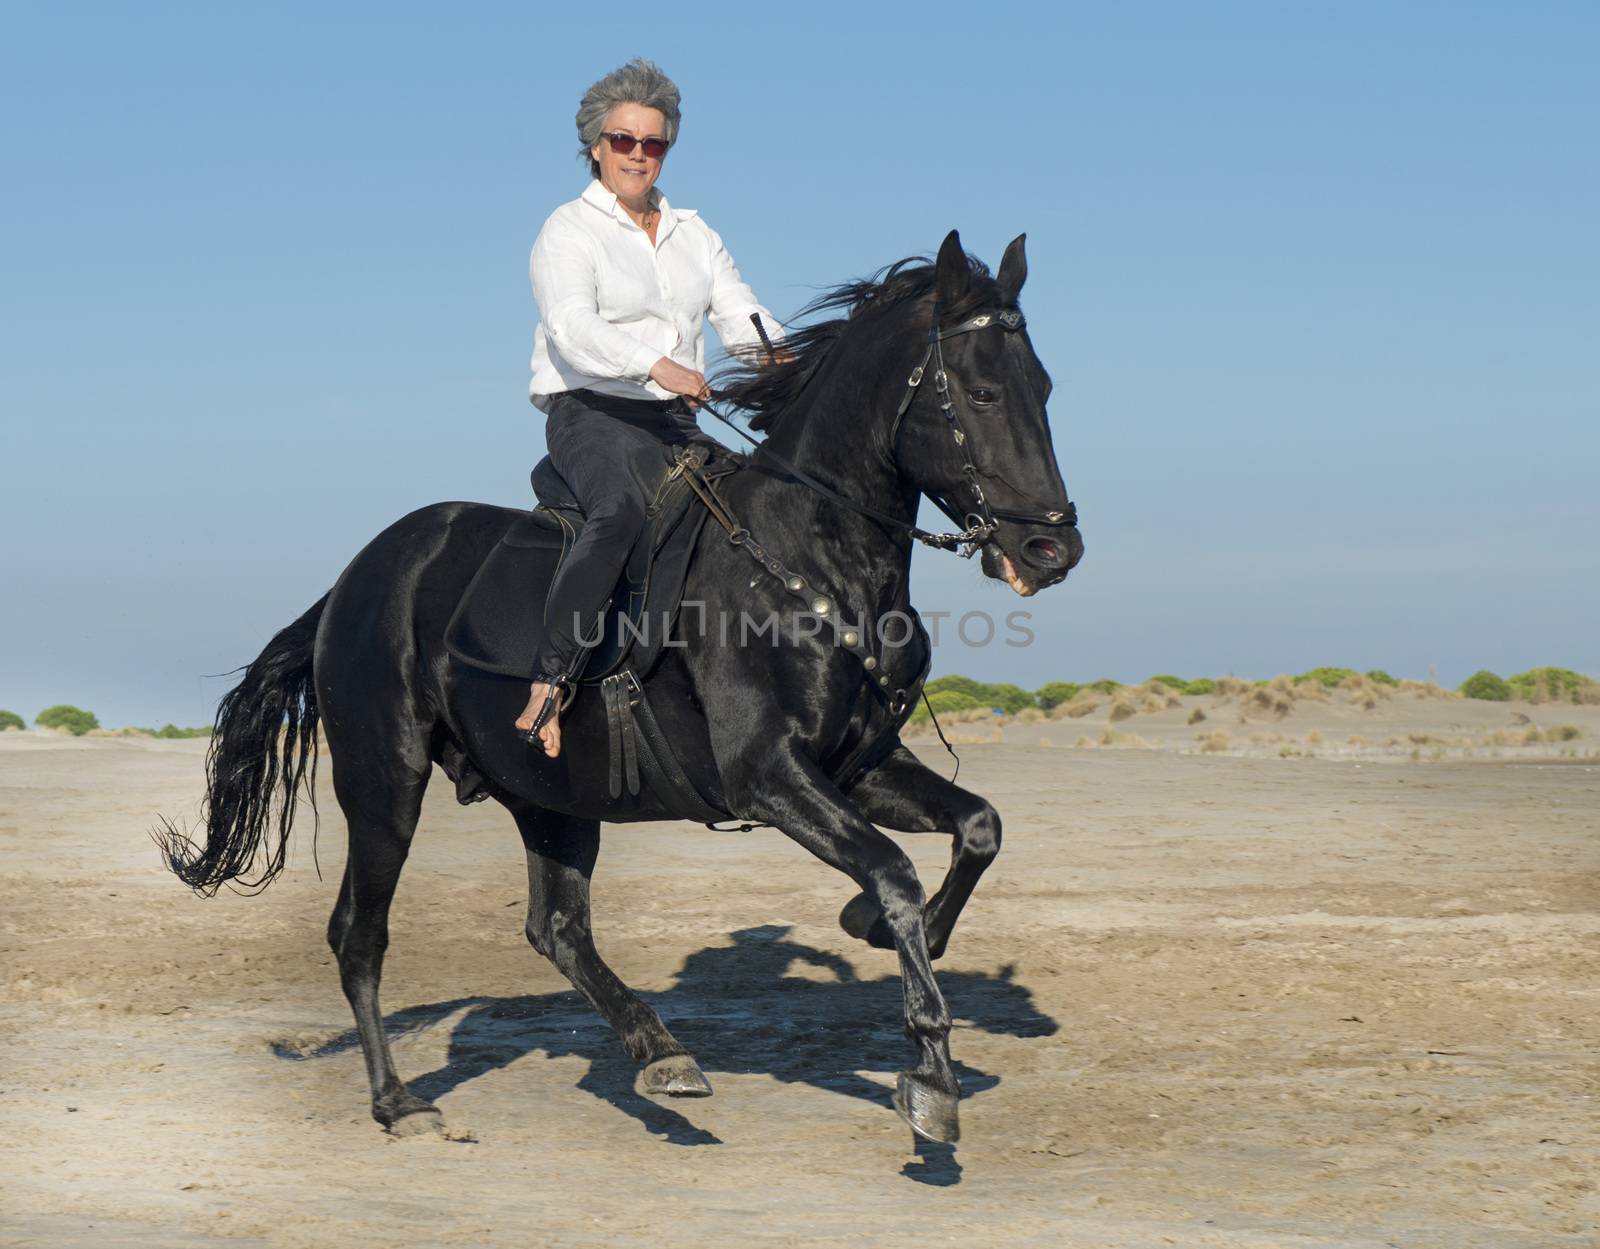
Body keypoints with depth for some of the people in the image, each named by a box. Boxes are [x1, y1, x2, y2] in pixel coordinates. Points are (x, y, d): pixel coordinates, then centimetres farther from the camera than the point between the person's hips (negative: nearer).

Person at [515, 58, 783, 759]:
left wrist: (778, 355, -14)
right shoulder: (569, 232, -1)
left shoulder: (694, 235, 19)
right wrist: (658, 365, -33)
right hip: (591, 414, -7)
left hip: (678, 422, 7)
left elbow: (741, 318, 10)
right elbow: (572, 327, -18)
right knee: (621, 510, -36)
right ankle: (548, 687, -41)